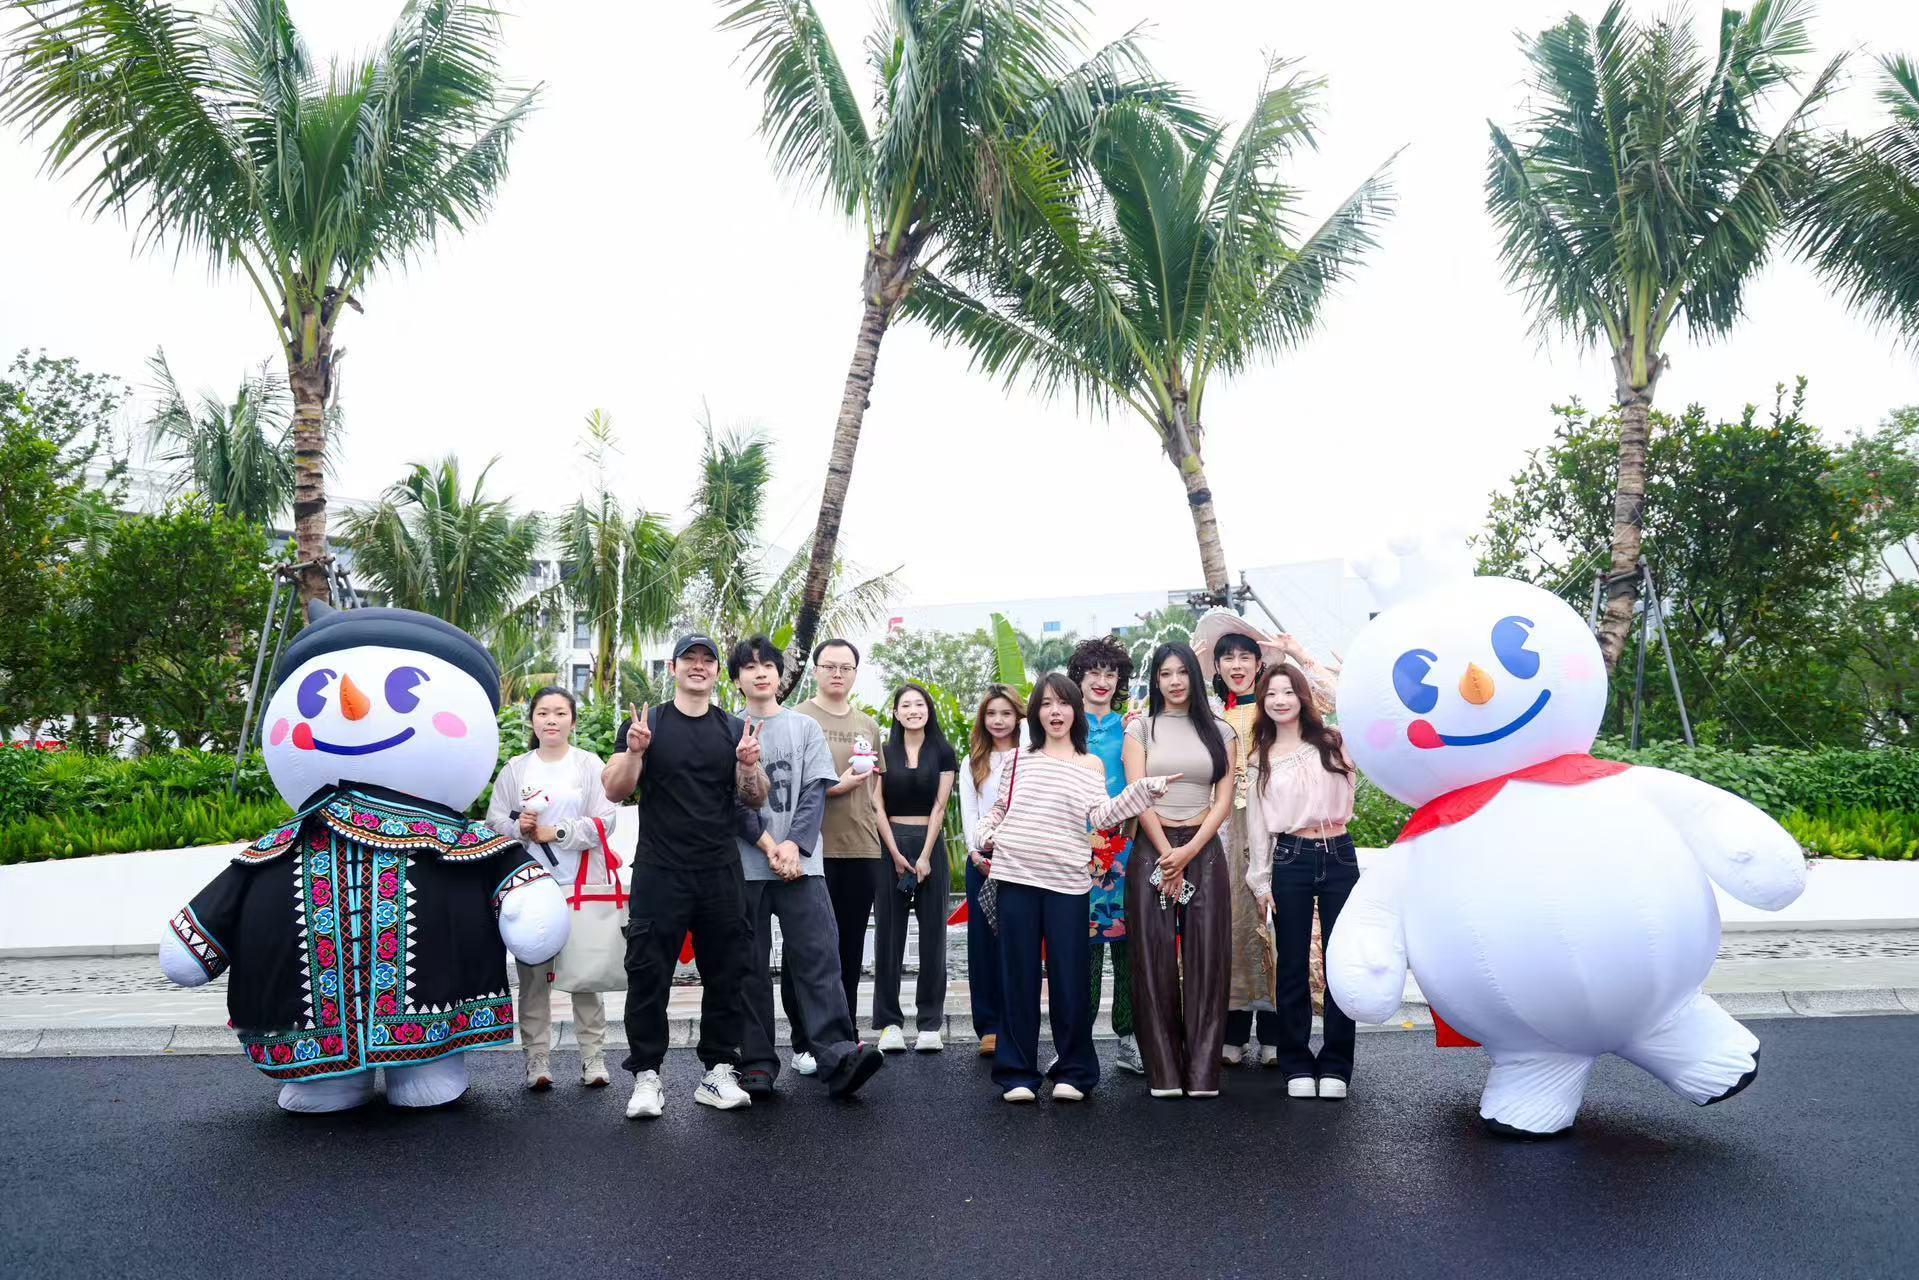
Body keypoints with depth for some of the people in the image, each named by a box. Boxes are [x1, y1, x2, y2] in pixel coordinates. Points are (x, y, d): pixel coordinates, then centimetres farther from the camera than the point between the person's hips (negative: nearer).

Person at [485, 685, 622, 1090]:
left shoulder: (590, 765, 5)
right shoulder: (515, 769, 11)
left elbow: (604, 821, -4)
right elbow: (494, 820, 8)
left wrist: (553, 832, -9)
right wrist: (519, 828, -12)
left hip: (580, 887, -1)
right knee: (533, 975, 2)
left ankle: (593, 1057, 8)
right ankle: (536, 1058, 10)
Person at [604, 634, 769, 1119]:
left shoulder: (734, 729, 10)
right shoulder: (644, 724, 4)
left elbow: (755, 800, 9)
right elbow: (615, 792, -1)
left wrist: (749, 765, -11)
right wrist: (634, 751, -19)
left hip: (721, 874, 2)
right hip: (659, 874, -2)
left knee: (725, 974, 6)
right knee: (648, 976, -1)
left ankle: (719, 1071, 16)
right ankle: (646, 1077, 9)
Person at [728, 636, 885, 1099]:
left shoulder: (806, 728, 12)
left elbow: (816, 792, 4)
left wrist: (793, 844, -11)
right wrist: (768, 845, -11)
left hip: (800, 863, 1)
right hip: (744, 864, 0)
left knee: (818, 955, -9)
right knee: (750, 965, 2)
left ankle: (837, 1055, -13)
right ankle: (756, 1063, 9)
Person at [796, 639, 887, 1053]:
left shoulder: (868, 725, 16)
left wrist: (874, 819, 11)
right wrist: (835, 787, -14)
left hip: (862, 850, 5)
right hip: (815, 850, -5)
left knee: (850, 950, 11)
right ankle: (806, 1045, 10)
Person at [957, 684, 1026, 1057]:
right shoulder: (972, 764, 16)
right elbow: (968, 813, 8)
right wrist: (976, 853, -7)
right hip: (981, 859, 3)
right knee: (982, 940, 1)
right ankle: (989, 1026, 6)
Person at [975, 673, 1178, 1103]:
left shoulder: (1090, 765, 9)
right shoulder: (1021, 759, 11)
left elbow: (1101, 816, -2)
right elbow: (1000, 808, 20)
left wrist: (1143, 789, -12)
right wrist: (986, 838, 3)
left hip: (1067, 880, -1)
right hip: (1015, 876, 1)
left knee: (1070, 977, 1)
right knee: (1018, 975, 5)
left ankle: (1073, 1072, 15)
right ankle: (1016, 1072, 13)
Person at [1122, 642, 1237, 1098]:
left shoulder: (1219, 731, 10)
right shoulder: (1141, 728, 7)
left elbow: (1224, 799, 3)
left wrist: (1188, 852, -9)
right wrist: (1167, 854, -9)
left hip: (1203, 848, 1)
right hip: (1152, 847, -1)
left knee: (1206, 957, -2)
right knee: (1154, 959, -3)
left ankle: (1203, 1073, 4)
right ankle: (1164, 1074, 4)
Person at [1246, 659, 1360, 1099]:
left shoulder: (1332, 741, 6)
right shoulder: (1261, 757, 8)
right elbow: (1256, 822, 7)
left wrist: (1303, 657, -4)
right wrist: (1261, 881, 1)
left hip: (1338, 855, 0)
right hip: (1290, 859, 0)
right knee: (1293, 966, 5)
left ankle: (1335, 1066, 14)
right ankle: (1297, 1066, 15)